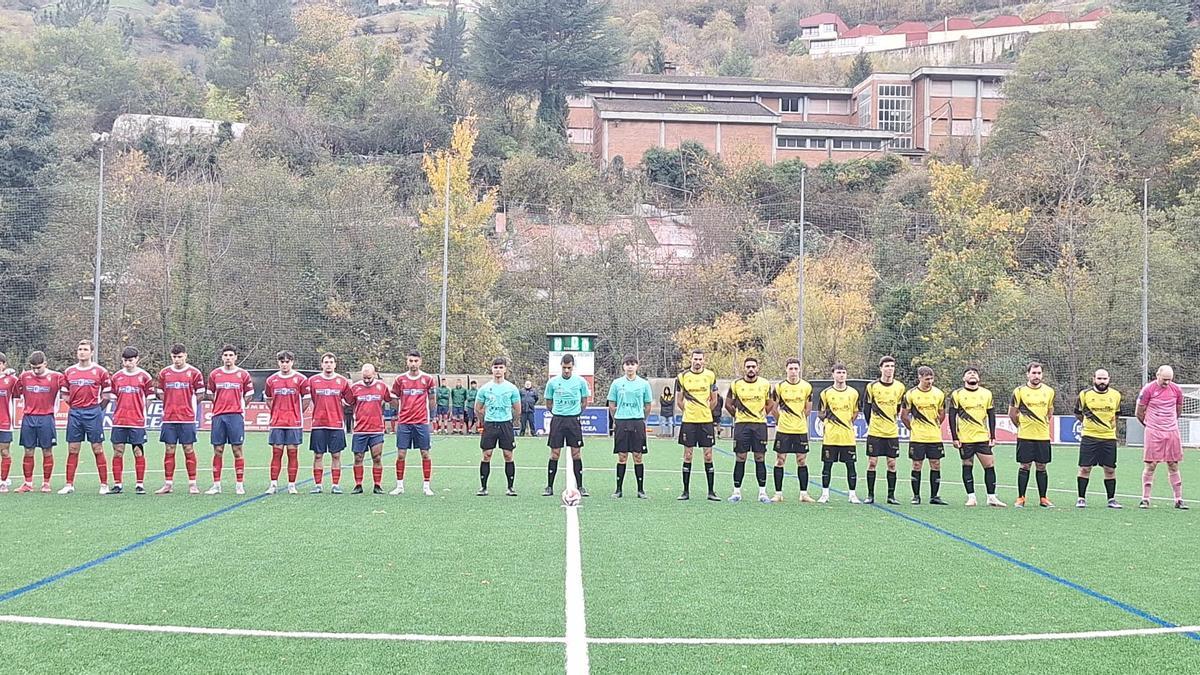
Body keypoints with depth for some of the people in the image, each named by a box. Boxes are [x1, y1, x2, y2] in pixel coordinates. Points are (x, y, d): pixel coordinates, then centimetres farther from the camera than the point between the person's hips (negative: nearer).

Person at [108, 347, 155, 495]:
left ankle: (140, 484, 6)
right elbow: (114, 397, 15)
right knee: (117, 452, 2)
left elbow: (149, 398, 5)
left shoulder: (144, 376, 1)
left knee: (138, 452, 0)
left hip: (137, 421, -2)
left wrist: (142, 413, 0)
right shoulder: (116, 376, 9)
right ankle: (118, 484, 8)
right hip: (119, 421, 3)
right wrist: (117, 413, 7)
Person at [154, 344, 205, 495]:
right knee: (169, 451, 4)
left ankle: (192, 484, 4)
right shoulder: (164, 373, 9)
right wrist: (171, 404, 3)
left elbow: (200, 394, 5)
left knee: (189, 450, -1)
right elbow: (160, 393, 15)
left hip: (187, 418, -3)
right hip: (169, 418, 3)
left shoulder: (194, 372, 0)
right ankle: (168, 484, 8)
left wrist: (187, 404, -3)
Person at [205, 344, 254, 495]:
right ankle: (216, 485, 7)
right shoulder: (214, 374, 8)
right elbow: (210, 394, 19)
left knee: (237, 450, -2)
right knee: (218, 450, 3)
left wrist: (240, 406, 7)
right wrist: (220, 405, 10)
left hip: (236, 416, -2)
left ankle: (239, 485, 2)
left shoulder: (243, 374, 3)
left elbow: (248, 394, 13)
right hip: (218, 416, 2)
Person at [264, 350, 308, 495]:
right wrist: (276, 412, 9)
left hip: (294, 423, -2)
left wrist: (297, 413, 3)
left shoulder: (300, 379, 0)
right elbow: (268, 398, 19)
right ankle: (273, 484, 4)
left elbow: (306, 399, 6)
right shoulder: (272, 380, 8)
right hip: (277, 423, 2)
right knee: (276, 452, 1)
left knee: (293, 453, 1)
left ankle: (292, 485, 5)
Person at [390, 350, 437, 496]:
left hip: (421, 422, -1)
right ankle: (399, 485, 10)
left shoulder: (427, 379, 2)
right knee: (401, 455, 0)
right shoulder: (400, 379, 4)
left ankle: (426, 486, 9)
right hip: (404, 422, 1)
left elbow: (432, 399, 12)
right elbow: (395, 400, 13)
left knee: (425, 454, 1)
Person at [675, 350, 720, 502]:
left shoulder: (710, 375, 4)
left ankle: (711, 491, 7)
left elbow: (714, 400, 11)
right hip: (688, 421, 0)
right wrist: (689, 412, 9)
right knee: (687, 456, 2)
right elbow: (679, 401, 9)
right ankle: (686, 492, 8)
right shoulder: (682, 376, 1)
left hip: (706, 421, 1)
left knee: (708, 456, 1)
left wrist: (704, 412, 10)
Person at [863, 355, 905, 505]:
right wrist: (871, 424, 6)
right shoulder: (872, 386, -3)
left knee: (892, 463, 3)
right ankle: (870, 495, 7)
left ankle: (891, 495, 11)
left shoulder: (900, 387, 3)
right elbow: (866, 407, 5)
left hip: (892, 432, 2)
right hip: (875, 432, -2)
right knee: (872, 462, -1)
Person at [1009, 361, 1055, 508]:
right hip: (1025, 436, -2)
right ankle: (1020, 498, 7)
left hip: (1043, 436, 3)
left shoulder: (1049, 391, 6)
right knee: (1025, 466, 0)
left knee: (1041, 467, 6)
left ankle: (1043, 498, 13)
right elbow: (1012, 414, 6)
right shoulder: (1019, 391, -3)